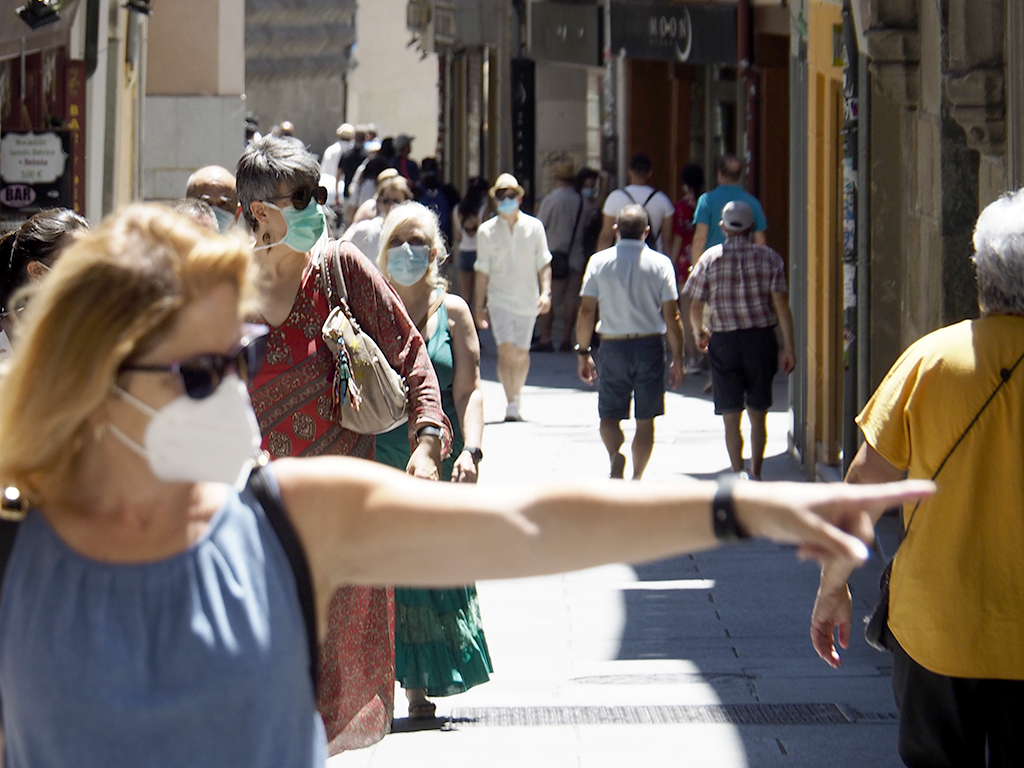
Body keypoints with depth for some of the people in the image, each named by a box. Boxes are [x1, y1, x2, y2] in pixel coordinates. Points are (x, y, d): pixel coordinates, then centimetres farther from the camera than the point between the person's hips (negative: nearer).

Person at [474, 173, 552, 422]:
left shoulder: (534, 227, 2)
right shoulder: (486, 231, 0)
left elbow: (543, 263, 6)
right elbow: (483, 271, 5)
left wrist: (546, 292, -7)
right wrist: (479, 306, 4)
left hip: (527, 299, 2)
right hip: (499, 298, -2)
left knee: (521, 353, 9)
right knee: (506, 349, -15)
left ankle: (516, 397, 28)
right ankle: (511, 405, -15)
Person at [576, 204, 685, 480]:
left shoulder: (599, 261, -1)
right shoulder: (660, 263, -3)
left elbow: (586, 312, -2)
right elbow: (671, 316, -5)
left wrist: (583, 353, 7)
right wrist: (677, 358, 2)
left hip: (613, 347, 0)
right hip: (650, 346, 0)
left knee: (609, 415, 7)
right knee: (645, 420, 10)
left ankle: (615, 454, -22)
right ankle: (637, 480, 12)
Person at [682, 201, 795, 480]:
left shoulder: (710, 259, -3)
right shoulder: (769, 258, -1)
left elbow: (695, 305, 0)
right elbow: (781, 304, -6)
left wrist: (698, 332, 20)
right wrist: (788, 347, -2)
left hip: (724, 342, -1)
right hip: (761, 339, 1)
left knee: (731, 417, 4)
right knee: (758, 415, 13)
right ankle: (756, 475, 17)